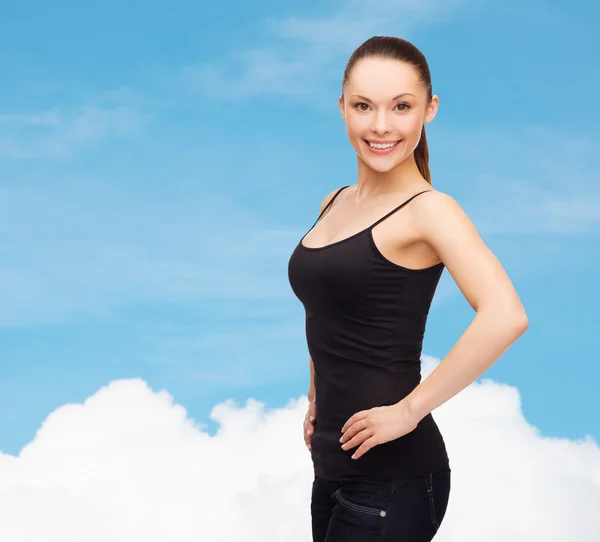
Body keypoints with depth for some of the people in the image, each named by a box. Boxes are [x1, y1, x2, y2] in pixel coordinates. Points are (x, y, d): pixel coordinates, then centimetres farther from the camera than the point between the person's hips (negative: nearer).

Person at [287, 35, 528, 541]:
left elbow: (505, 315, -29)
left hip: (391, 476, -7)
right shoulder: (336, 203, 8)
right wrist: (317, 399, 14)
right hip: (333, 463, 7)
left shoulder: (427, 209, -13)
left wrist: (410, 409, -24)